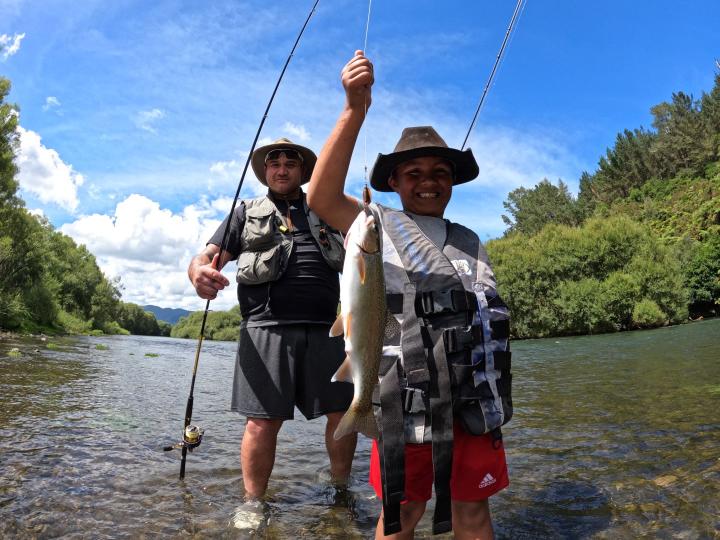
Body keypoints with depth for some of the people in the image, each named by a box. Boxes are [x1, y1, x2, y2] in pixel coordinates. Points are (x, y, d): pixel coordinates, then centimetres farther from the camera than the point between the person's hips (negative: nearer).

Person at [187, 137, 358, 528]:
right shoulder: (247, 213, 17)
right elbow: (206, 257, 8)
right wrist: (199, 272, -18)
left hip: (326, 328, 2)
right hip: (267, 329, -2)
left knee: (345, 411, 4)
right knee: (263, 420, -2)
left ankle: (341, 490, 24)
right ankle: (253, 503, 16)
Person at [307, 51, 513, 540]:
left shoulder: (471, 242, 19)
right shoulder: (378, 225, 4)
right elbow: (322, 198, -16)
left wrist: (496, 392, 15)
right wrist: (355, 110, -25)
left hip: (473, 396, 4)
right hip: (405, 398, -4)